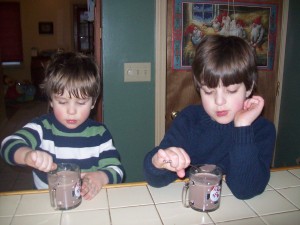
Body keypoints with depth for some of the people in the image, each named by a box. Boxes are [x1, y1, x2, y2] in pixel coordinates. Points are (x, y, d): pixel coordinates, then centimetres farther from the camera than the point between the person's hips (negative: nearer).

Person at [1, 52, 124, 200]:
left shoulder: (99, 133, 0)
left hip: (90, 202, 0)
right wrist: (28, 155, -35)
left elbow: (116, 169, -1)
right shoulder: (42, 127, -3)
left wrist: (101, 177, -22)